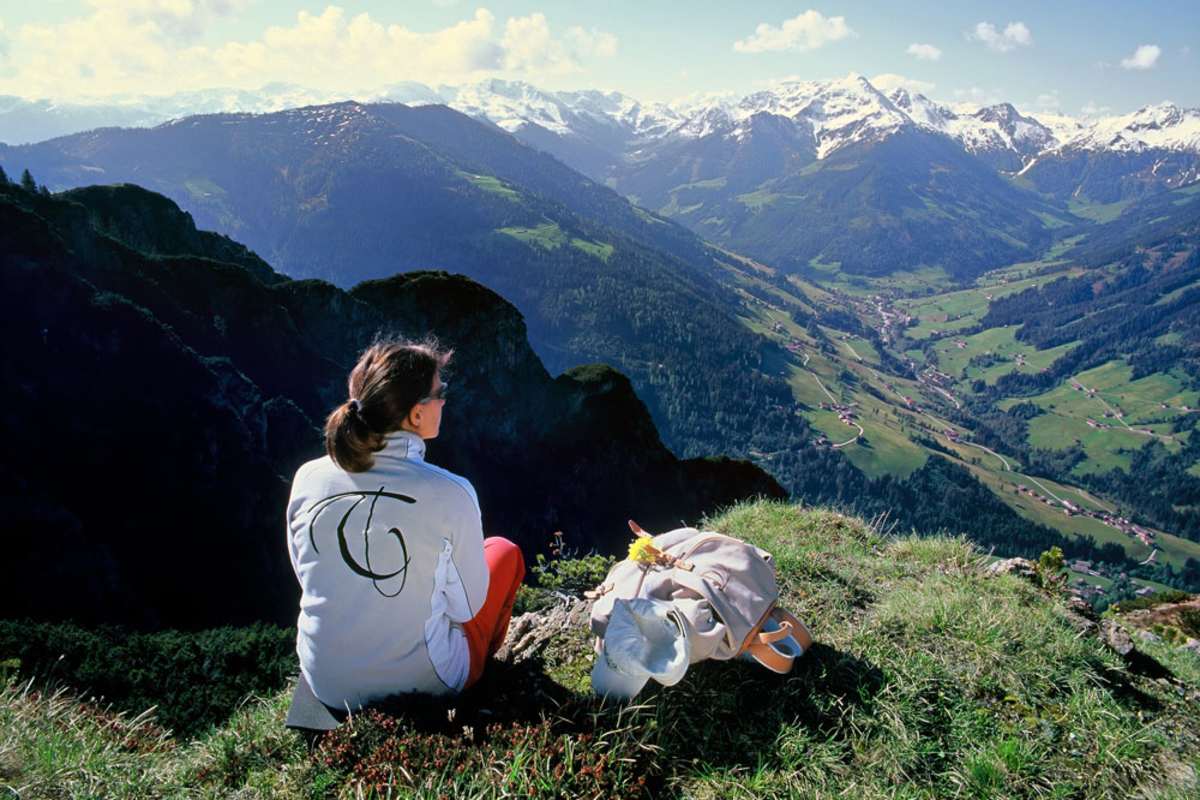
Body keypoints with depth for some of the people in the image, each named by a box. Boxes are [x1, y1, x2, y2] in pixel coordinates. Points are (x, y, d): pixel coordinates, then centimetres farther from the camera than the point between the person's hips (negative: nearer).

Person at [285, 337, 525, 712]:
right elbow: (466, 606, -10)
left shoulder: (307, 479, -11)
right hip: (423, 684, -4)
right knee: (504, 551, 19)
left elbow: (308, 578, 5)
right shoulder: (450, 494, -23)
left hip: (326, 684, 4)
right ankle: (486, 655, 37)